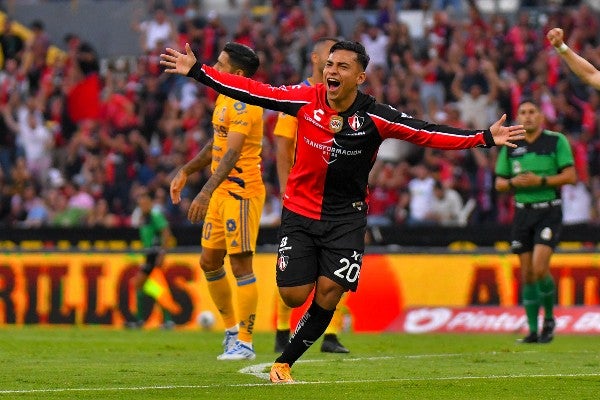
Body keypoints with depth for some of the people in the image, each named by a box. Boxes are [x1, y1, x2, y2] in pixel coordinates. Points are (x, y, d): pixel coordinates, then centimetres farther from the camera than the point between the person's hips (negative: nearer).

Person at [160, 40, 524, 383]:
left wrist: (485, 138, -23)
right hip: (300, 211, 1)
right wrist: (197, 71, -6)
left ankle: (285, 362, 8)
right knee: (294, 295, -6)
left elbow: (428, 133, -14)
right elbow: (252, 91, -4)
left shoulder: (374, 117, -13)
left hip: (346, 217, -1)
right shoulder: (305, 99, -9)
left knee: (328, 294, -9)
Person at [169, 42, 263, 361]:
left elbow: (232, 154, -28)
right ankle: (232, 328, 25)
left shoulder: (244, 105, -18)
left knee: (240, 264, -6)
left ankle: (245, 343, -2)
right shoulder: (224, 98, 14)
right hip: (221, 192, 10)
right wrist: (186, 172, 24)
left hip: (242, 191, -10)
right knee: (209, 261, 12)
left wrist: (206, 192, -36)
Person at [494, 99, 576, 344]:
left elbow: (571, 176, -7)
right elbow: (499, 183, 12)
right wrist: (513, 182, -10)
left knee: (540, 268, -17)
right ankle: (533, 330, 10)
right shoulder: (510, 147, 9)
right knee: (527, 274, 3)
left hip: (549, 211, -4)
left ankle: (549, 319, 5)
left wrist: (541, 181, -17)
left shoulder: (556, 141, -2)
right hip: (522, 212, 4)